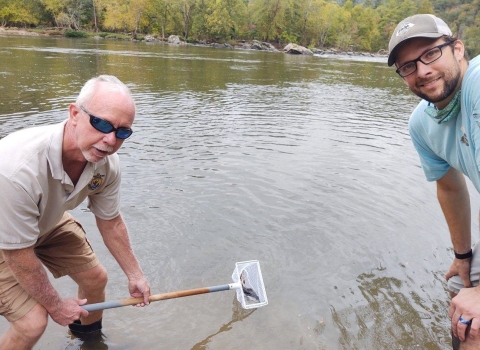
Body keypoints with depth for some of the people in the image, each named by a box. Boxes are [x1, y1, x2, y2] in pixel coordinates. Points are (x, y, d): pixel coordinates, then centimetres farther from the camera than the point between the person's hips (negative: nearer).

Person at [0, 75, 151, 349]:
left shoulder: (107, 162, -23)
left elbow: (111, 223, -5)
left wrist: (135, 275, 2)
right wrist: (56, 305, -15)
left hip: (49, 224, 6)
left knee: (96, 278, 9)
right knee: (33, 322, -16)